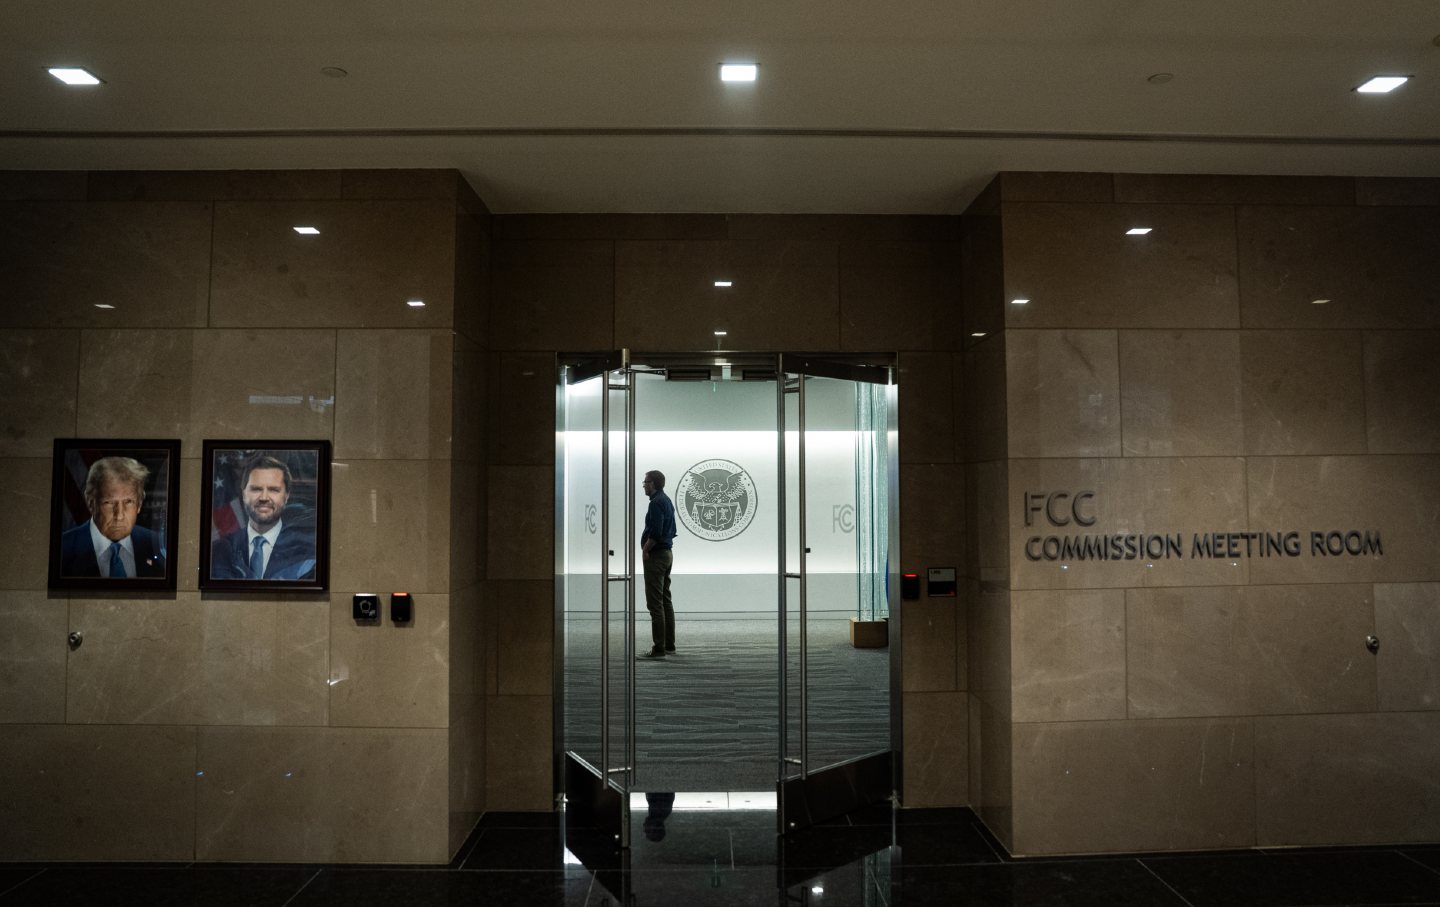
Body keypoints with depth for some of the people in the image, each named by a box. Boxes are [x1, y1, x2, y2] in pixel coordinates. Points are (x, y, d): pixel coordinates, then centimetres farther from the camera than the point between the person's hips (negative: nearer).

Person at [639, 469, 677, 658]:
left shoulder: (656, 502, -16)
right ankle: (669, 645, 18)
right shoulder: (667, 501, 15)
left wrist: (645, 550, -12)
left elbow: (655, 532, -25)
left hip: (656, 556, -10)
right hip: (667, 553, 10)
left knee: (655, 603, -8)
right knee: (666, 600, 13)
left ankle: (659, 648, -6)